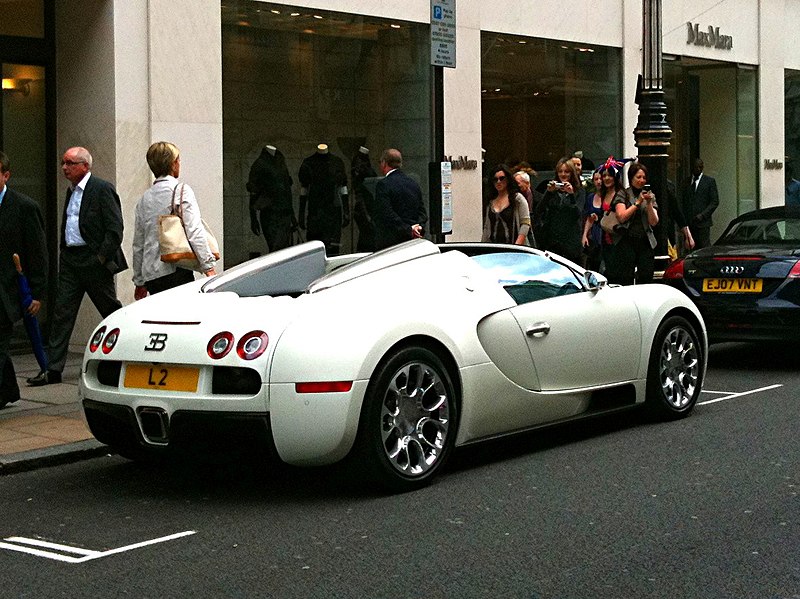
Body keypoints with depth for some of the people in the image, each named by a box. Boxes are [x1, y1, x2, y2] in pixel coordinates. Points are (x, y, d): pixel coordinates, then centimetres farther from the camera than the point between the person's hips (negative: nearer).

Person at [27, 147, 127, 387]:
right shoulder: (72, 191, 15)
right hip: (70, 260, 7)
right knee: (61, 313, 1)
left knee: (112, 311, 5)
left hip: (94, 261, -7)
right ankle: (53, 369, 0)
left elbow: (115, 228, -13)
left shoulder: (102, 189, -9)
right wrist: (63, 254, 10)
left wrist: (102, 258, -16)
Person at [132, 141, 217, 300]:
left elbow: (138, 244, 17)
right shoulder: (182, 191, -2)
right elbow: (195, 232, -12)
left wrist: (139, 282, 24)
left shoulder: (144, 199, 14)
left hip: (150, 274, 6)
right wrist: (208, 266, -13)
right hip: (176, 270, -6)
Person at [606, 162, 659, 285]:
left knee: (646, 281, -4)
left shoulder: (650, 196, 15)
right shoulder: (622, 194, 6)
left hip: (646, 243, 3)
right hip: (626, 242, -3)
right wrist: (638, 202, -7)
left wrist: (649, 203, -5)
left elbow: (654, 222, 7)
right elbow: (622, 217, -7)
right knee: (625, 283, -8)